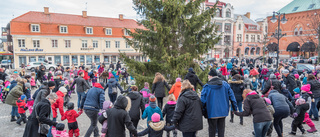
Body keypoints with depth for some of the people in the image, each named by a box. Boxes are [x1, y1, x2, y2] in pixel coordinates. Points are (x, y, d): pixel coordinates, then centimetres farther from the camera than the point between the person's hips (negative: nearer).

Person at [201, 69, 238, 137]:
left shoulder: (206, 87, -11)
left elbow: (203, 101, -10)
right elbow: (232, 97, 2)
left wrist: (204, 112, 1)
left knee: (212, 131, 12)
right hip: (223, 112, 3)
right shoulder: (225, 84, -2)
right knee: (221, 130, 16)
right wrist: (235, 108, 11)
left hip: (212, 113, -3)